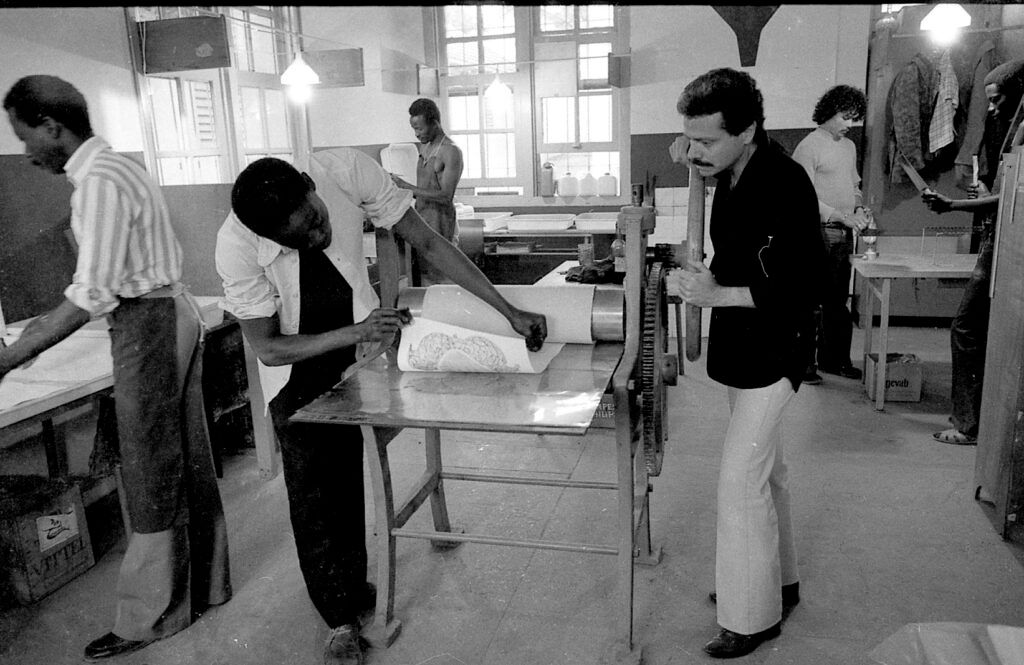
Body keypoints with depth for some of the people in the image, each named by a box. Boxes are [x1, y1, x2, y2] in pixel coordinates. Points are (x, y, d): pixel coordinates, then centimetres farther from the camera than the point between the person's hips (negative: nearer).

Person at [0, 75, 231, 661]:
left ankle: (149, 617, 16)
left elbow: (94, 294, -21)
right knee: (188, 463, 16)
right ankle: (205, 584, 30)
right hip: (171, 313, 10)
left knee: (152, 476, 1)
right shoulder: (117, 166, 13)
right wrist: (51, 319, 20)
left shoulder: (98, 182, -17)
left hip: (146, 326, -10)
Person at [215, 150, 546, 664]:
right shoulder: (236, 246, -29)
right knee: (312, 490, 1)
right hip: (292, 361, -1)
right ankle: (340, 620, 19)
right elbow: (268, 349, -20)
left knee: (349, 474, 6)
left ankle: (352, 587, 29)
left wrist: (510, 312, -24)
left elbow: (428, 243, -21)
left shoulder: (344, 170, -28)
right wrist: (355, 333, -32)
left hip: (361, 337, 2)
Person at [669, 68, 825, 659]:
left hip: (772, 354, -9)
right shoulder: (733, 174, 4)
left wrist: (718, 294, -27)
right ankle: (779, 581, 39)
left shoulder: (784, 186, -23)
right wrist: (702, 277, -3)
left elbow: (806, 287, -24)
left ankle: (753, 618, 14)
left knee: (741, 481, -4)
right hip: (745, 348, 9)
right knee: (766, 470, 20)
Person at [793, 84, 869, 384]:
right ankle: (803, 363, 4)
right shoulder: (808, 147, -7)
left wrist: (859, 208, 5)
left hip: (843, 236, 7)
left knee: (838, 302, 12)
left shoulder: (849, 147, 17)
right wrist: (841, 216, -20)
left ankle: (834, 359, 21)